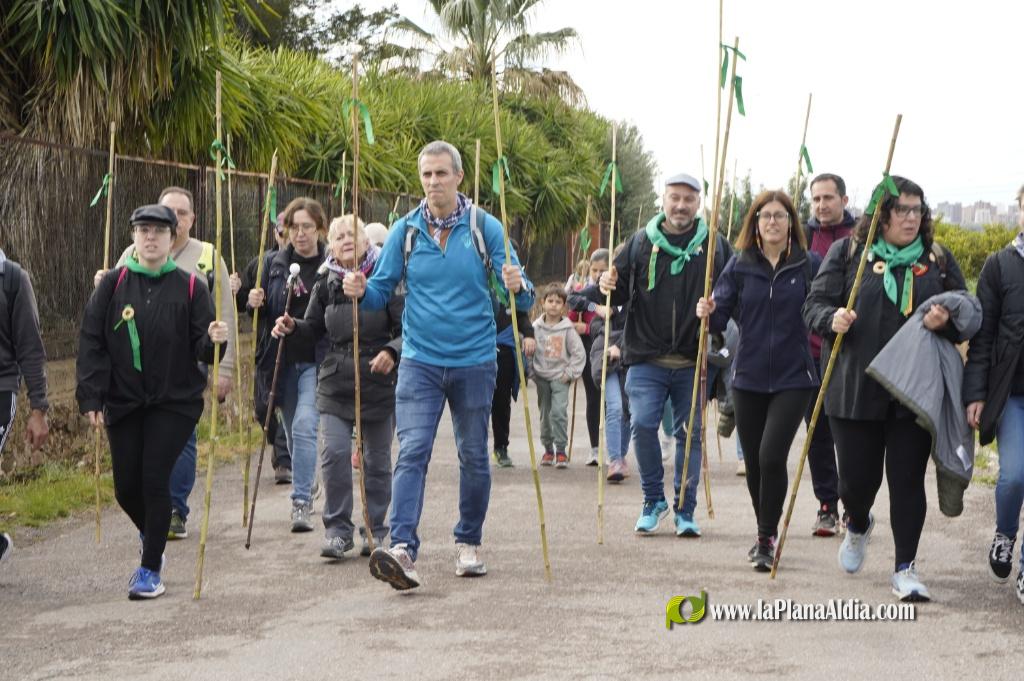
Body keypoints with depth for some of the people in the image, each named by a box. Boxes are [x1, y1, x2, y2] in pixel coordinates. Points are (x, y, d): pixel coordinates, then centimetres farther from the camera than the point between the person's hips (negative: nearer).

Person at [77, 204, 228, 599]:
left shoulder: (190, 287, -2)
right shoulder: (113, 284, 0)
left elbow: (201, 349, -2)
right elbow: (91, 341, -1)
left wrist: (214, 341, -25)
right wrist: (91, 396, -8)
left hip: (174, 403, -2)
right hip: (122, 403, 2)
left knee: (155, 480, -8)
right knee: (126, 487, 6)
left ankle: (151, 569, 5)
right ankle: (150, 537, 37)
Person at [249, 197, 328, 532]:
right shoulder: (272, 263, 8)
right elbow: (262, 313, 16)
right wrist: (254, 303, -7)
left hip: (316, 362, -4)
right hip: (281, 362, 4)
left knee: (304, 427, -18)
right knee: (293, 432, 13)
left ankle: (301, 502, -16)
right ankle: (304, 495, 30)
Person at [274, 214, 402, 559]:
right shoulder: (326, 284, 6)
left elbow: (407, 329, -9)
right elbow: (314, 330, 15)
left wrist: (392, 352, -27)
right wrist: (292, 327, -6)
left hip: (379, 383, -2)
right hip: (336, 383, 2)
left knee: (377, 460, 7)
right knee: (334, 453, -10)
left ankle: (376, 530, 22)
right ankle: (338, 529, 1)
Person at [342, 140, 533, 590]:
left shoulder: (485, 228, -2)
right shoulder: (405, 231, 2)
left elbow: (521, 298, -4)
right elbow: (382, 291, 4)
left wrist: (516, 287, -27)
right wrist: (361, 291, -18)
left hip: (474, 362, 0)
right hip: (420, 362, 0)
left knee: (474, 456, 11)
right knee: (412, 452, -13)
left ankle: (469, 542, 27)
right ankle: (403, 550, -22)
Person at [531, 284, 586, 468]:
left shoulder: (567, 328, -5)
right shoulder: (536, 327, 0)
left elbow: (578, 353, -1)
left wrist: (570, 373, -5)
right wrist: (531, 372, 1)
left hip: (560, 377, -3)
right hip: (541, 377, 3)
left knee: (559, 412, -15)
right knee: (545, 414, 10)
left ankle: (561, 450, -8)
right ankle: (548, 449, 23)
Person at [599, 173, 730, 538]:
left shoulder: (715, 245, 6)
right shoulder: (641, 242, 8)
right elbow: (620, 292, 13)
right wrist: (608, 286, -10)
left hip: (695, 362, 0)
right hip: (647, 359, 0)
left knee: (690, 433, 6)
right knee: (643, 424, -10)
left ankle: (685, 509, 16)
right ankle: (653, 499, 9)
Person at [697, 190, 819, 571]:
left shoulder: (807, 265, 0)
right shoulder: (740, 264, 3)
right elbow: (721, 316, 1)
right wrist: (709, 313, -21)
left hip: (792, 378, -3)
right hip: (749, 378, 3)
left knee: (772, 455, -15)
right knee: (754, 461, 11)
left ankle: (767, 540, -3)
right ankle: (766, 532, 31)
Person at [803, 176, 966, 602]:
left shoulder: (939, 260, 8)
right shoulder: (847, 252, 3)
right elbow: (815, 305, 2)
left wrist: (946, 321, -11)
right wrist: (833, 319, -20)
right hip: (855, 388, -1)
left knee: (908, 480, 0)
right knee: (857, 478, 5)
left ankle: (905, 569, 10)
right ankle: (858, 525, 41)